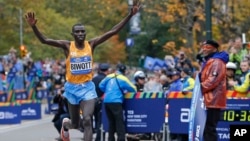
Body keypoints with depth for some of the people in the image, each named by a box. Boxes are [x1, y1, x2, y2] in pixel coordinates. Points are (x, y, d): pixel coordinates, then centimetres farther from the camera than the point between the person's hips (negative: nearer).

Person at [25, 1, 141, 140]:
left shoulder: (91, 44, -4)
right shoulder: (67, 46, -7)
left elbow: (112, 32, -10)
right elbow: (44, 40, -16)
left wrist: (130, 15, -18)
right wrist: (34, 26, -33)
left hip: (88, 87, 0)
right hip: (72, 88, 0)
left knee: (87, 120, -19)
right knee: (75, 124, 15)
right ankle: (65, 124, 54)